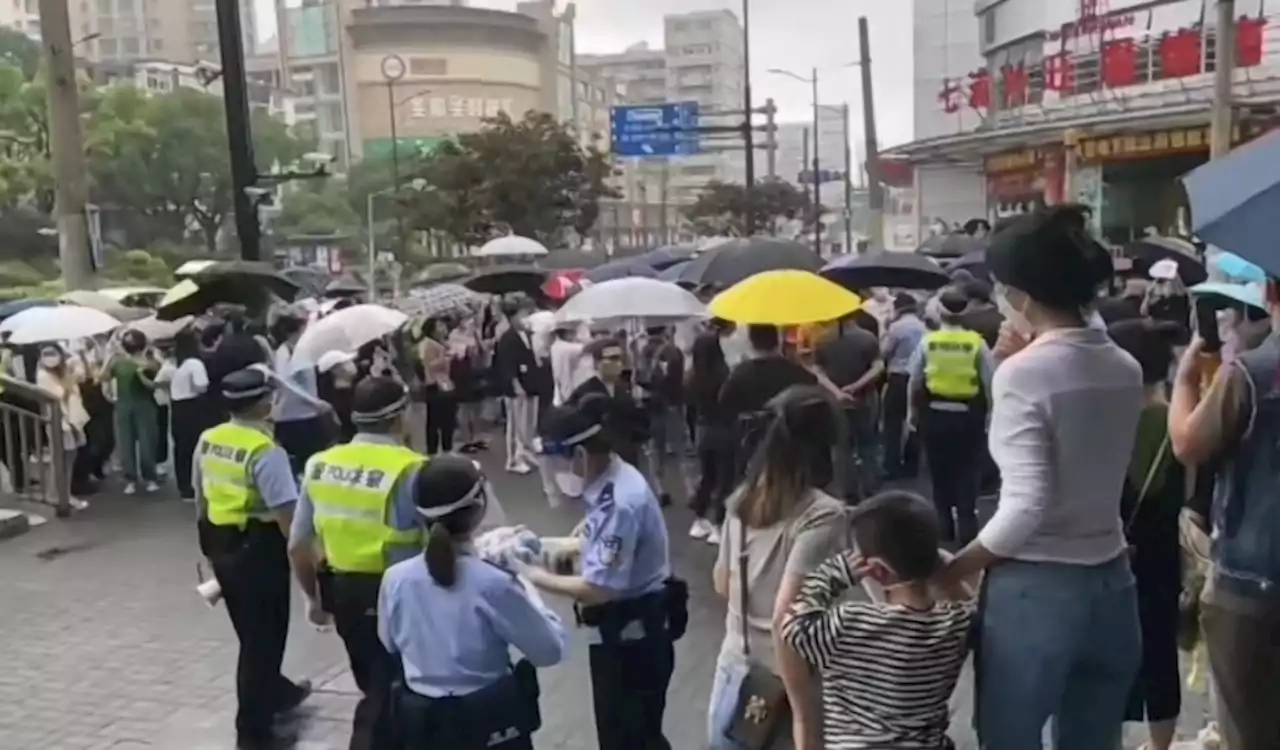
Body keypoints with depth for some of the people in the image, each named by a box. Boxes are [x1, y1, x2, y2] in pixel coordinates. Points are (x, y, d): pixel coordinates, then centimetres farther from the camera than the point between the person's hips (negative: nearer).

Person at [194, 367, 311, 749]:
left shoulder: (207, 440, 1)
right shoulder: (265, 451, -23)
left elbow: (201, 498, 12)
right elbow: (285, 514, -26)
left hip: (221, 545, 8)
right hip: (258, 549, -8)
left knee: (251, 632, 25)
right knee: (262, 635, 8)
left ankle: (275, 692, 47)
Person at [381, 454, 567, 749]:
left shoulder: (396, 579, -10)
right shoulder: (493, 584, -24)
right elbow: (550, 650, -12)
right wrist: (524, 588, -1)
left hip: (422, 726, 4)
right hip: (491, 726, -4)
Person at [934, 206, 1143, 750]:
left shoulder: (1023, 372, -16)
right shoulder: (1126, 369, 5)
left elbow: (1025, 507, -21)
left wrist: (947, 573, -11)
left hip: (1034, 589, -6)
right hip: (1112, 584, 7)